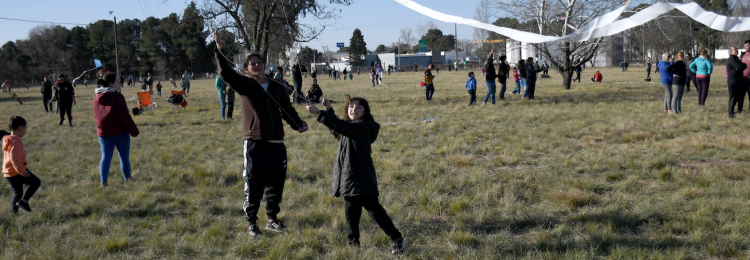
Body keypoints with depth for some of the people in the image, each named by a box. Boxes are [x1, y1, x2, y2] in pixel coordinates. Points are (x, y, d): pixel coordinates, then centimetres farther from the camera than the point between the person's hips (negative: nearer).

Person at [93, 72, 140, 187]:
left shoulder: (97, 98, 6)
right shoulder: (117, 97, -15)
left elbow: (96, 117, 15)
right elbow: (124, 117, -18)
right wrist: (134, 131, -13)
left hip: (103, 133, 5)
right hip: (120, 132, -5)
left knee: (105, 156, 4)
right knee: (124, 156, 10)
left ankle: (103, 181, -9)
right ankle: (127, 178, 22)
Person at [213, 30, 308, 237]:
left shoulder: (276, 87, 14)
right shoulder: (244, 85, 1)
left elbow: (287, 109, 14)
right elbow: (226, 73, -14)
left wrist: (298, 124, -4)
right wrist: (219, 49, -25)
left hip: (277, 144, 4)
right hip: (255, 144, -4)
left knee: (276, 184, 11)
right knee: (254, 186, -2)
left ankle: (272, 219, 26)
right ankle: (251, 223, 10)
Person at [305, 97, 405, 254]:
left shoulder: (363, 126, -15)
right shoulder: (350, 127, 13)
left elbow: (340, 126, -29)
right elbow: (336, 130, 31)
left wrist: (318, 113, -30)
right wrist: (329, 110, 21)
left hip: (362, 180, -9)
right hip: (349, 178, 9)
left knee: (374, 210, -4)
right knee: (351, 214, 12)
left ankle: (396, 239, 8)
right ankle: (353, 244, 21)